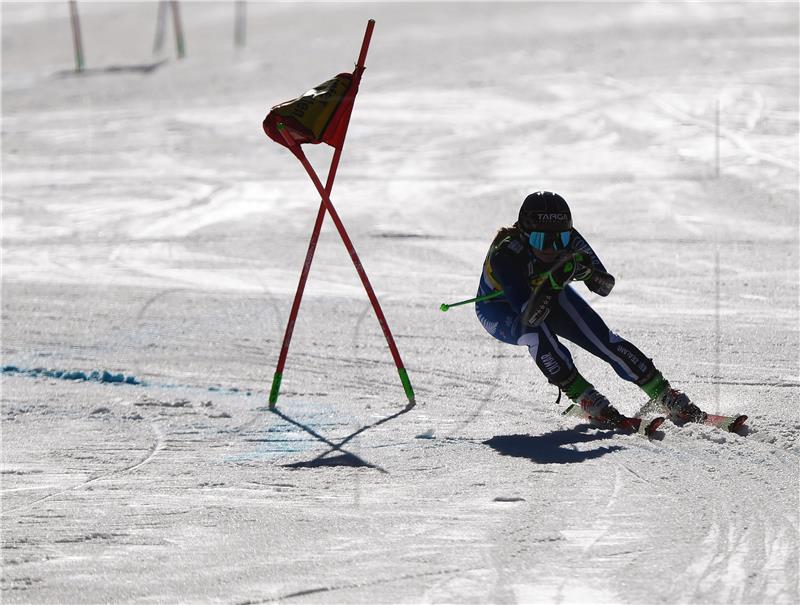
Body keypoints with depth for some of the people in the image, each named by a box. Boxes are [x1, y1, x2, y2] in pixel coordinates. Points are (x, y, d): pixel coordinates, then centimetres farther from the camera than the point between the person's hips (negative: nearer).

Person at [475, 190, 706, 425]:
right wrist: (553, 280, -58)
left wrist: (587, 271, -43)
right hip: (500, 311, -4)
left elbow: (606, 287, -22)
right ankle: (586, 398, -22)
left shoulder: (567, 239, -28)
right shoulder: (505, 254, -40)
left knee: (600, 336, -13)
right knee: (536, 333, -34)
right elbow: (529, 317, -45)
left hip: (551, 298, 4)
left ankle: (665, 395, -4)